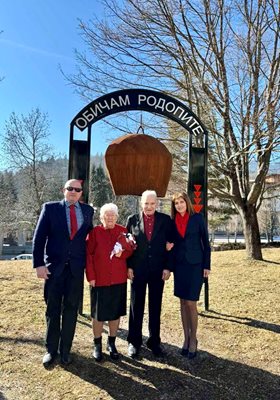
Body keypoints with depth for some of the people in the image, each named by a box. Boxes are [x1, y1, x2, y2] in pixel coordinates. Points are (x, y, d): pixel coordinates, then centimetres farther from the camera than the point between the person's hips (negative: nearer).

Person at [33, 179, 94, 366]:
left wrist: (88, 262, 7)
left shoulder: (88, 210, 6)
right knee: (53, 310, 10)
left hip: (77, 267, 2)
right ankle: (51, 349, 27)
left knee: (71, 309, 11)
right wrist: (39, 264, -10)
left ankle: (65, 350, 27)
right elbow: (39, 237, -3)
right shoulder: (50, 208, -1)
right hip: (54, 266, -1)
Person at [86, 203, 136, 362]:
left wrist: (122, 253, -14)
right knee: (98, 314, 9)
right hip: (99, 280, -2)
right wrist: (91, 276, -9)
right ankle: (97, 345, 27)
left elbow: (131, 251, 8)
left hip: (119, 280, 2)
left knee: (116, 312, 12)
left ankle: (112, 343, 30)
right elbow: (88, 255, -5)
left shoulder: (123, 231, 2)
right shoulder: (95, 232, -5)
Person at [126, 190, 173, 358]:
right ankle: (134, 342, 23)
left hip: (158, 270, 0)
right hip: (138, 270, 0)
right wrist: (128, 267, -4)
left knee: (156, 307, 11)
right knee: (136, 307, 9)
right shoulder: (132, 220, 0)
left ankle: (154, 341, 25)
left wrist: (167, 267, -5)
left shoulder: (165, 220, 0)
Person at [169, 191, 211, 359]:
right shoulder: (173, 221, 6)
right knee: (183, 302, 9)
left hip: (195, 264, -3)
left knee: (191, 303, -4)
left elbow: (205, 242, -2)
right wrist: (169, 246, -10)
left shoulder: (197, 218, -3)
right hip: (179, 265, 4)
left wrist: (207, 265, -5)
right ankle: (186, 338, 22)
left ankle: (193, 339, 13)